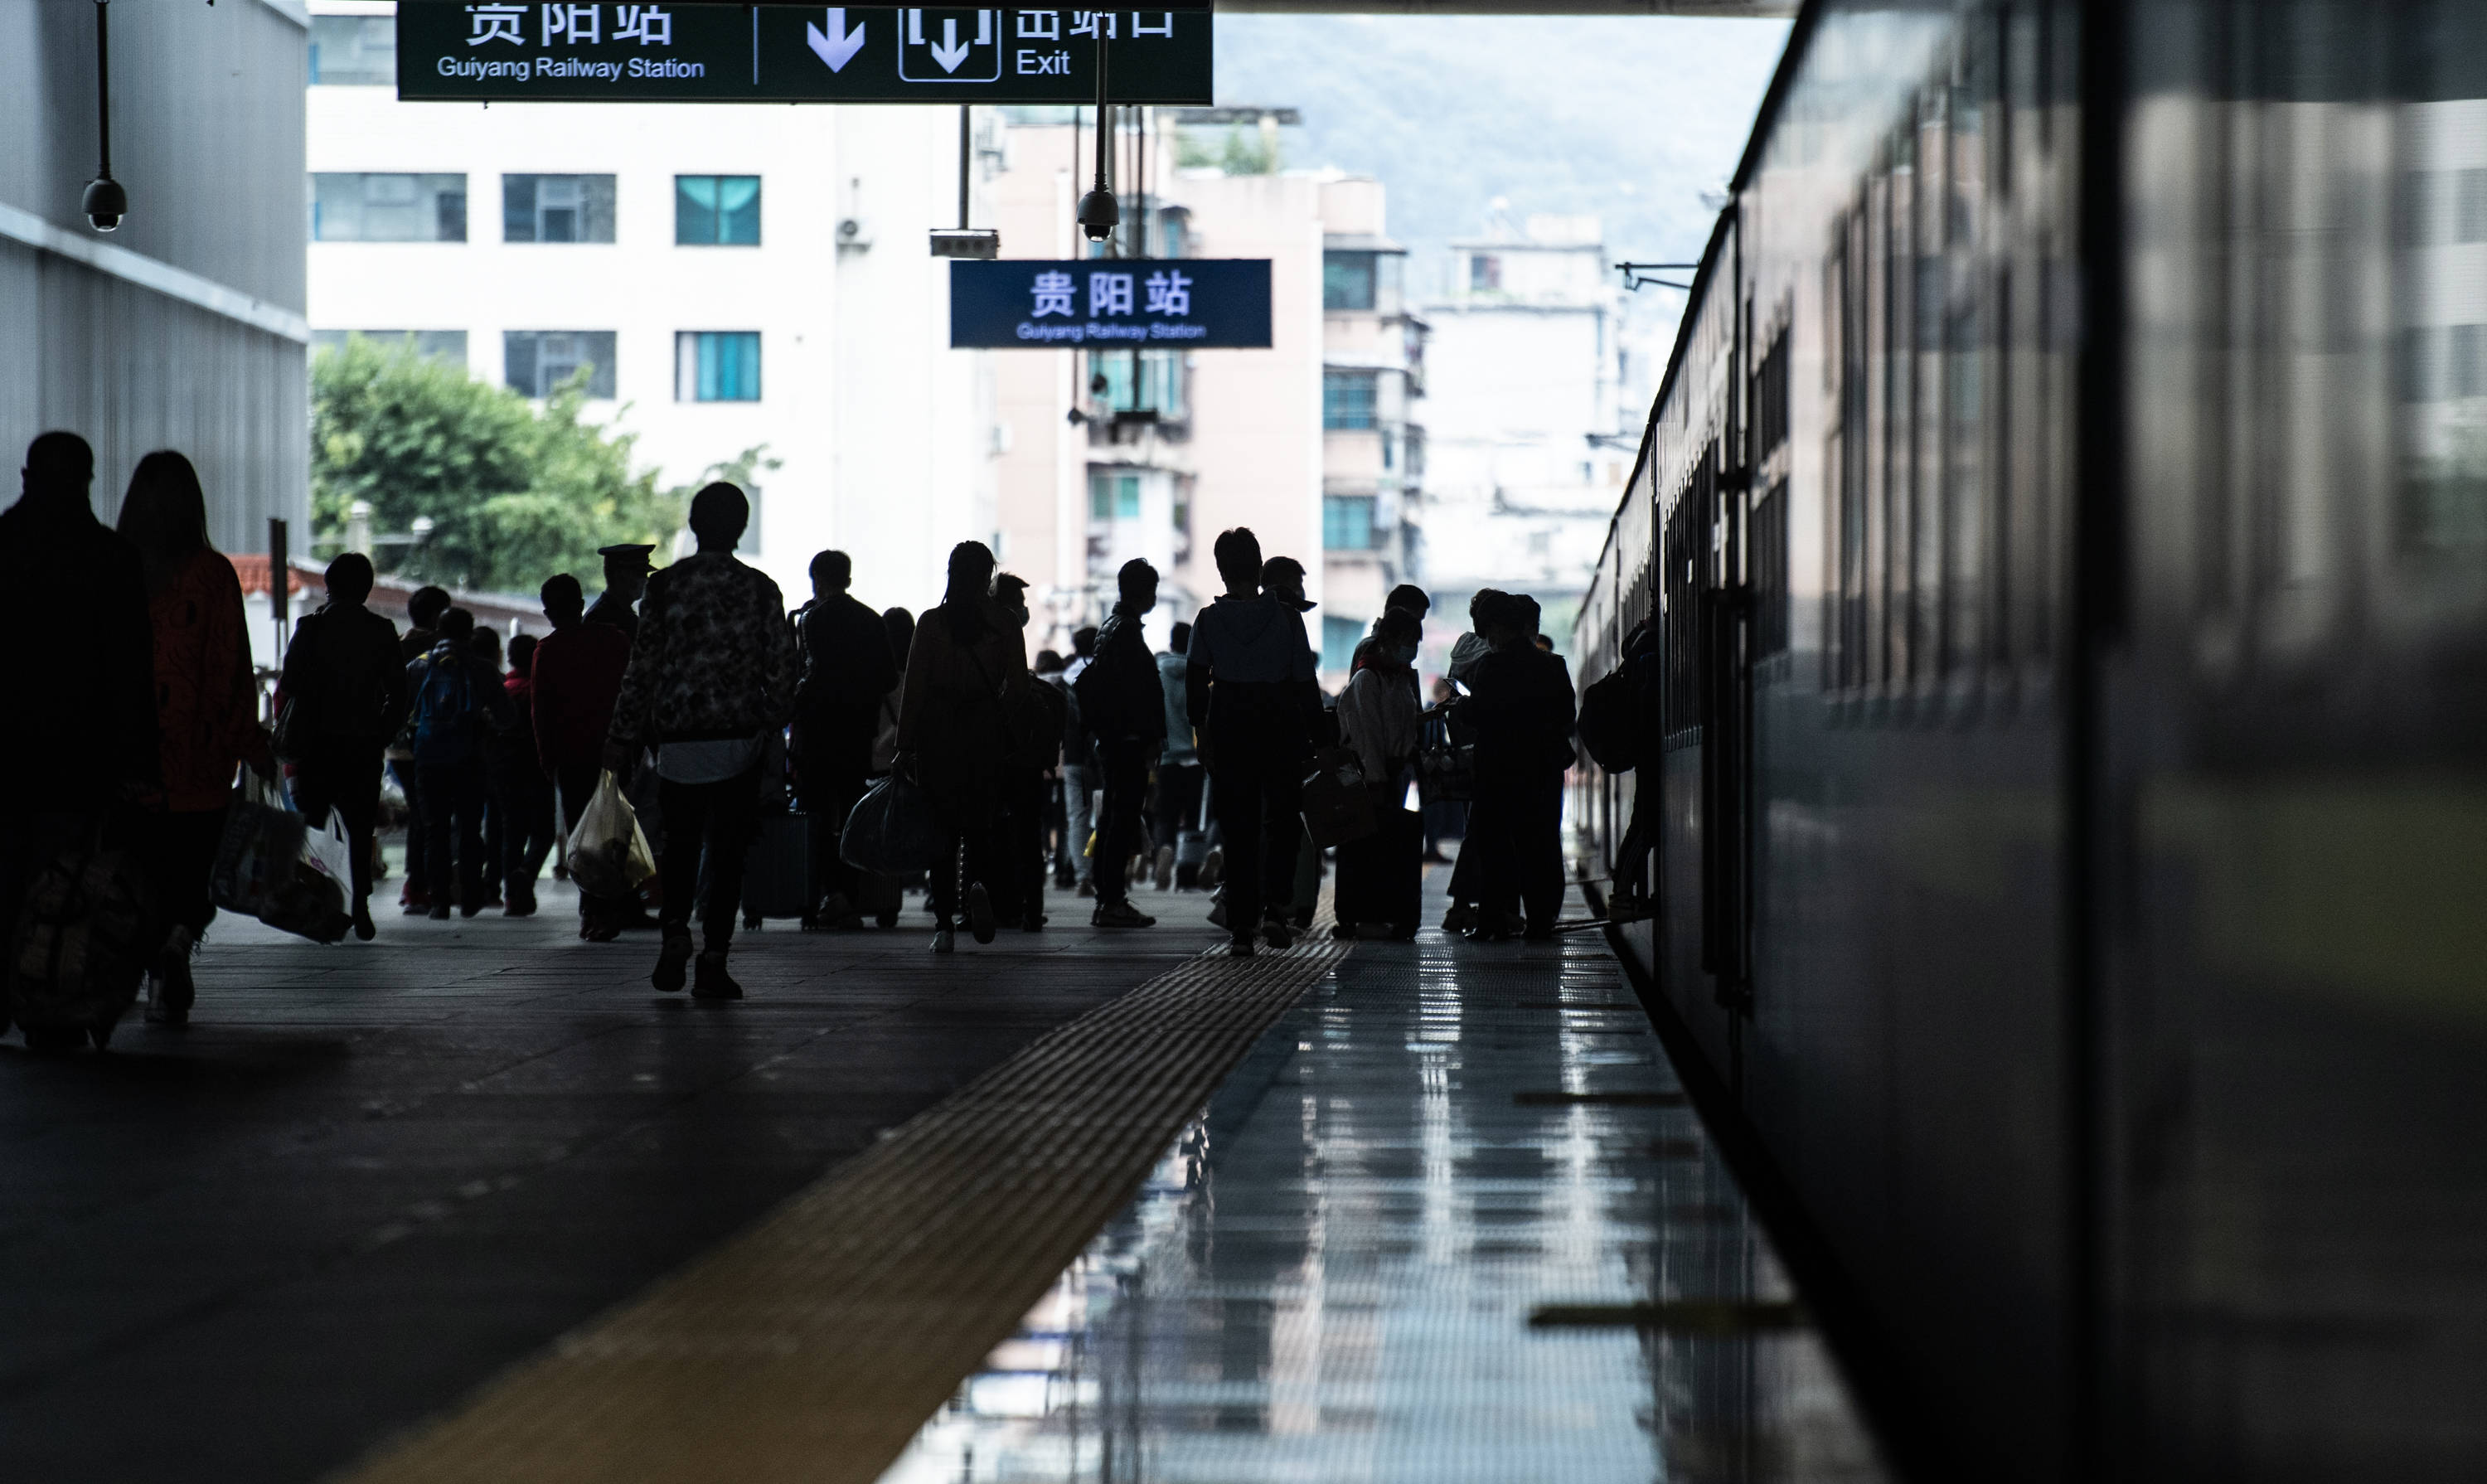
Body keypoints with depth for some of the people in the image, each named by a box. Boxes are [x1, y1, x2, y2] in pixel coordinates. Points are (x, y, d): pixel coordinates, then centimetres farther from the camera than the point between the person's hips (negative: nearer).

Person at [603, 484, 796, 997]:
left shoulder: (665, 585, -1)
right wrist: (773, 724, 14)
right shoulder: (760, 589, -1)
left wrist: (622, 736, 6)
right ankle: (713, 961, -1)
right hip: (739, 736, -1)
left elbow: (642, 666, 0)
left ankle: (674, 929, -6)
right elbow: (780, 668, 1)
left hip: (677, 738, 1)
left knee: (680, 840, 15)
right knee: (727, 849, 3)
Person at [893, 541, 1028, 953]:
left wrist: (905, 745, 1)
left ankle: (944, 925, -1)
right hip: (986, 734, 0)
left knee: (943, 827, 5)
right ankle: (977, 883, -20)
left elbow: (914, 686, -3)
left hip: (938, 733, 0)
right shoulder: (1004, 625, -1)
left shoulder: (931, 623, -2)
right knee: (979, 823, 12)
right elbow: (1017, 687, -1)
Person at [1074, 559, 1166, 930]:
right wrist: (1151, 739, -18)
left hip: (1110, 740, 10)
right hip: (1128, 742, -10)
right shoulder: (1127, 632, -14)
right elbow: (1134, 692, -20)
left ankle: (1107, 899, 15)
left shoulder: (1110, 628, 17)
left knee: (1113, 818, 13)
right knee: (1123, 819, -9)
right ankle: (1113, 902, -11)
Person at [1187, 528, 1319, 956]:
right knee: (1281, 821, 12)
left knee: (1238, 829, 8)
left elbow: (1195, 682, -3)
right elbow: (1305, 682, -4)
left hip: (1229, 731, 1)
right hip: (1281, 728, -1)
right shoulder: (1286, 616, -6)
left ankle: (1240, 926, 4)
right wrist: (1314, 732, 5)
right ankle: (1274, 906, -9)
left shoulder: (1209, 619, -4)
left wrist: (1202, 731, 6)